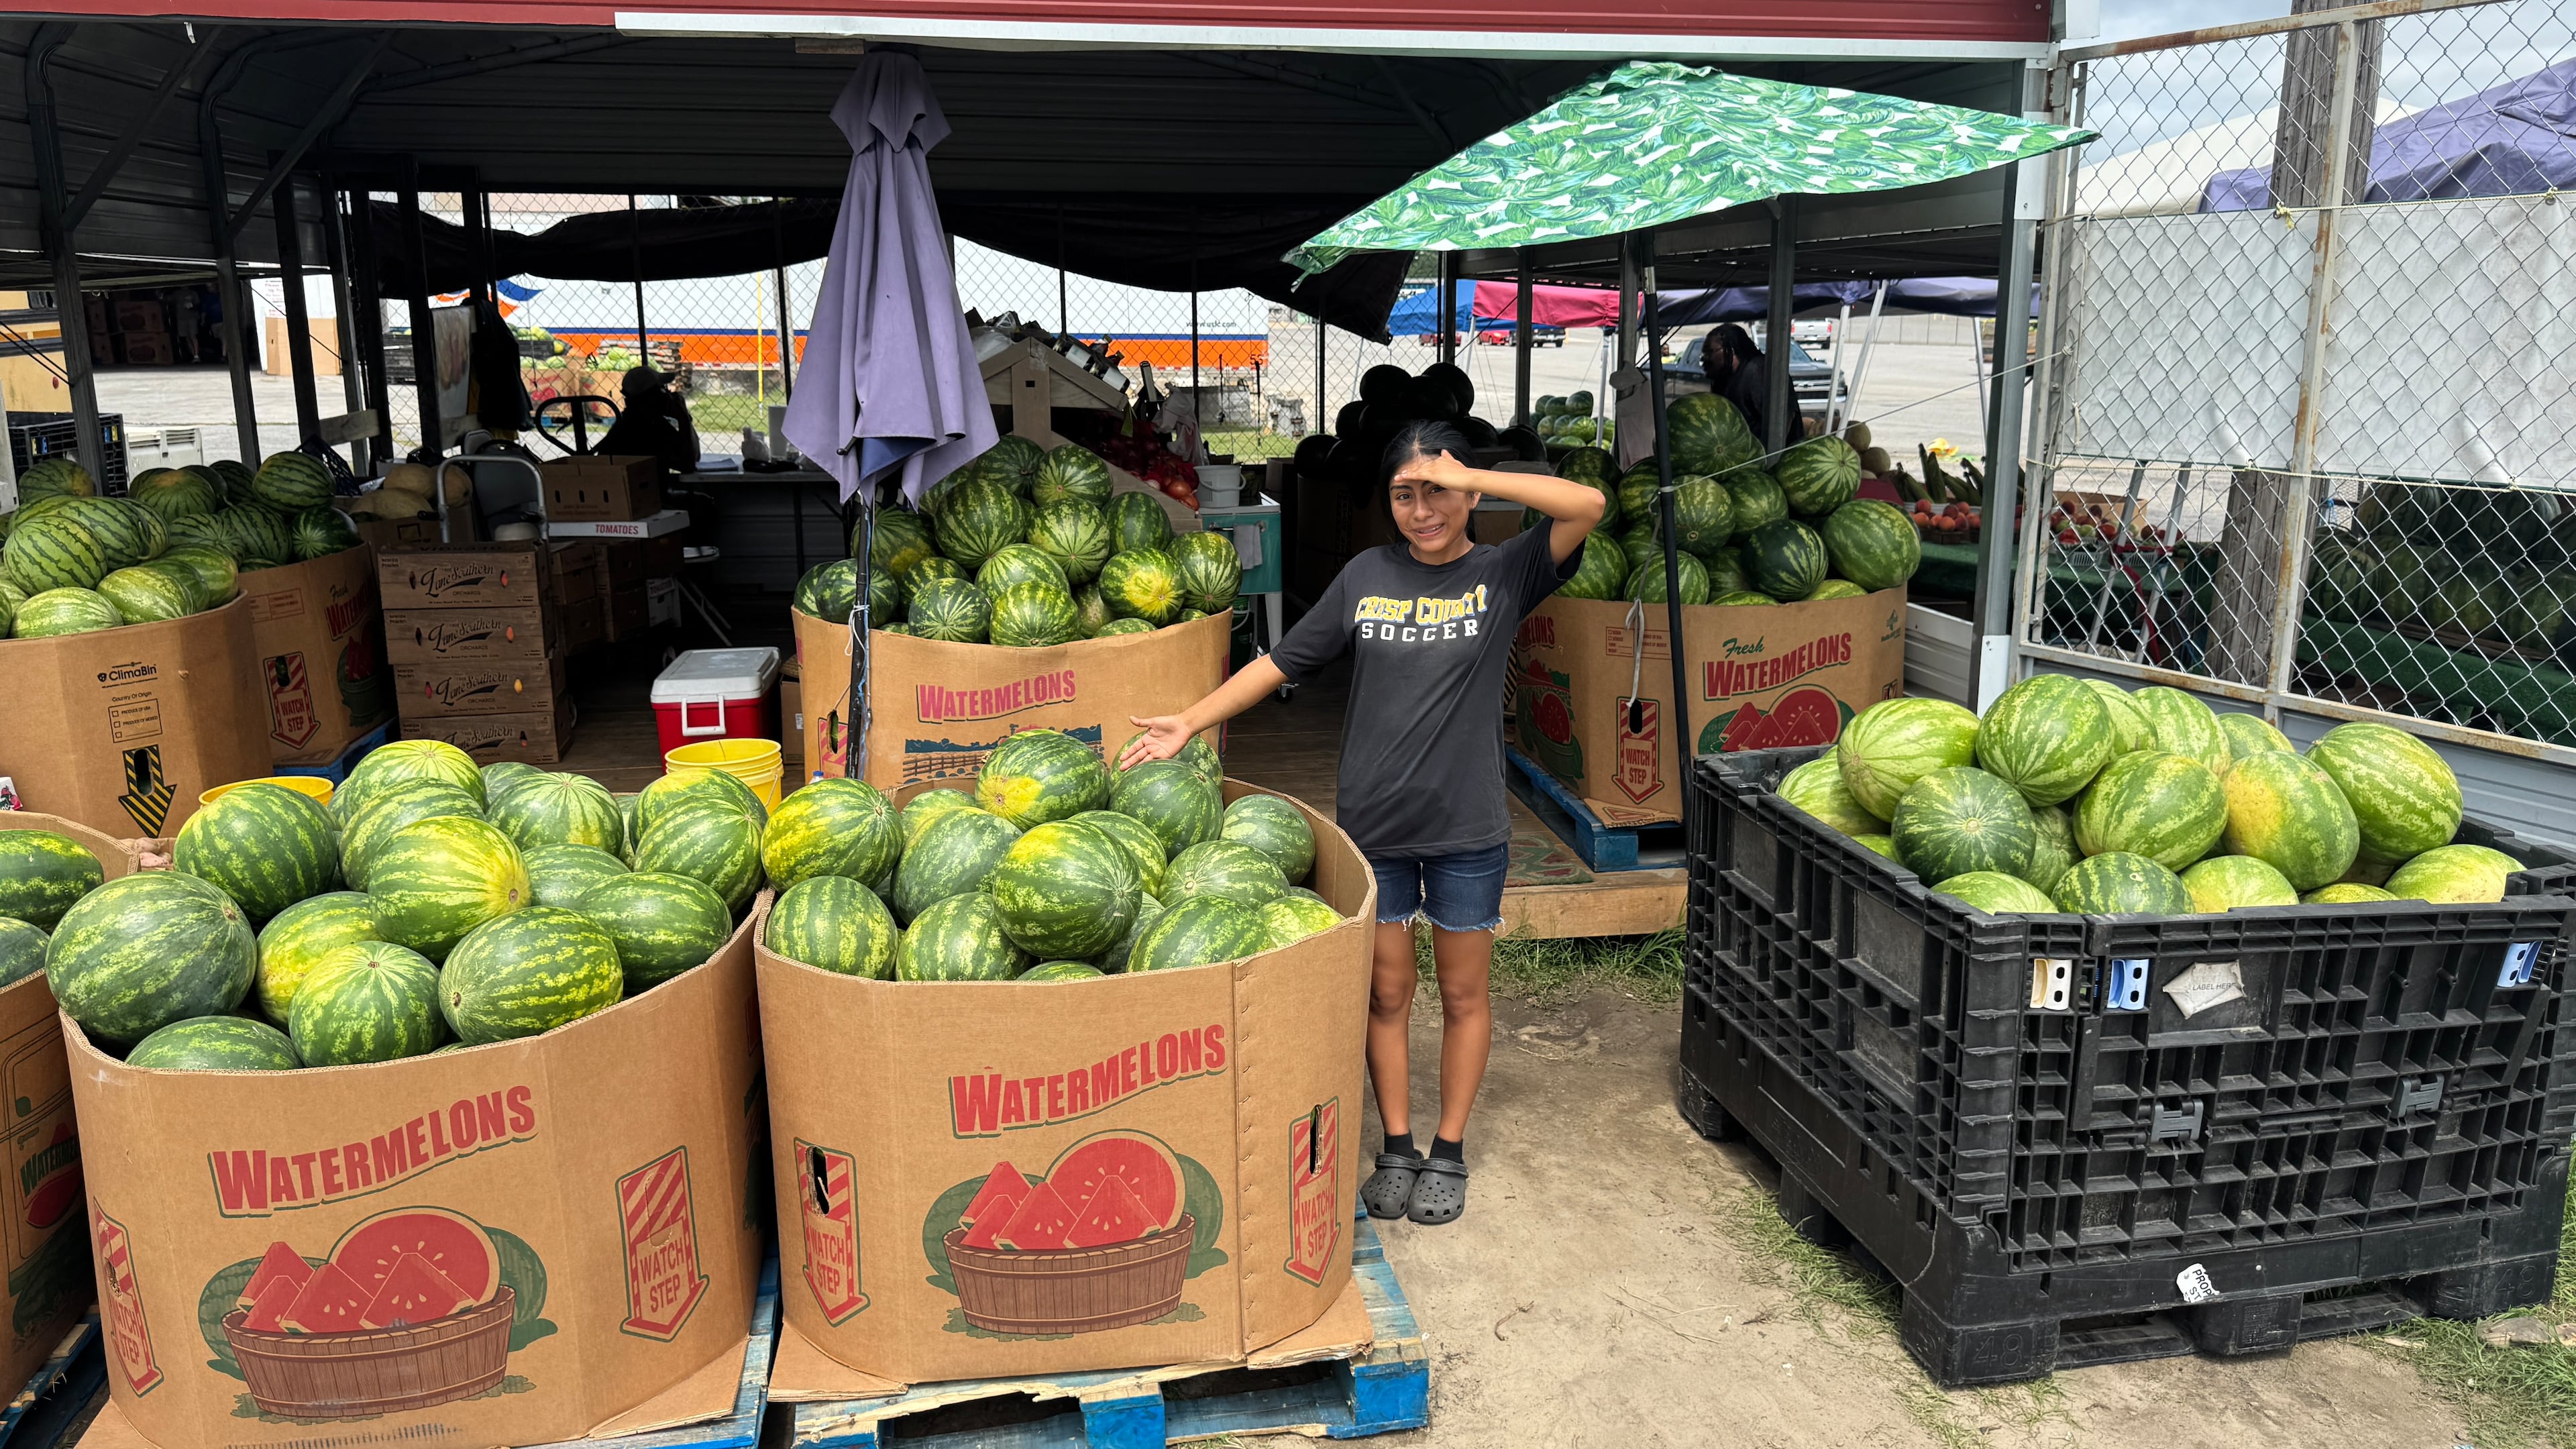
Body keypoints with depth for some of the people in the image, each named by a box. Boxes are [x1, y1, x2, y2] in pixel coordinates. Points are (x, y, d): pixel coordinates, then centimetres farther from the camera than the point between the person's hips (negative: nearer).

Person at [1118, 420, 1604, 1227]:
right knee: (1385, 993, 11)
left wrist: (1470, 478, -19)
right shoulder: (1367, 577, 4)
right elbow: (1285, 660, 5)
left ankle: (1449, 1153, 27)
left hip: (1467, 828, -1)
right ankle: (1396, 1150, 27)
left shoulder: (1503, 575, -3)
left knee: (1462, 993, 11)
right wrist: (1191, 722, 0)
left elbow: (1587, 505, -18)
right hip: (1373, 825, 2)